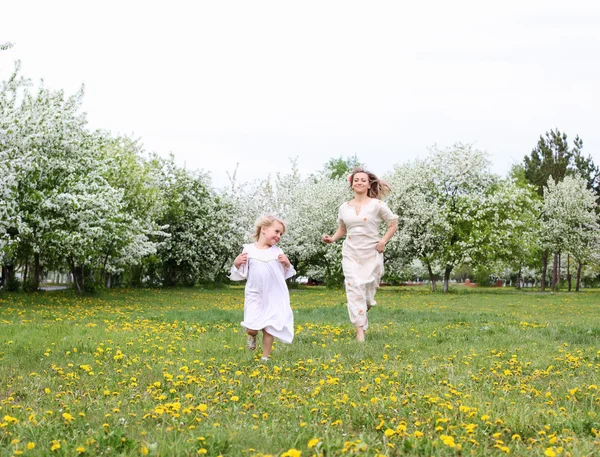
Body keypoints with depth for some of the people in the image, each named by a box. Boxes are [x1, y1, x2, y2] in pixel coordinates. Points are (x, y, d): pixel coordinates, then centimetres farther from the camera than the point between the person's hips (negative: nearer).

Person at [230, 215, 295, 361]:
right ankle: (252, 335, 26)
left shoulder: (277, 251, 2)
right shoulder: (248, 250, -4)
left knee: (269, 328, 3)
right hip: (255, 295, -2)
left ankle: (265, 357, 18)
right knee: (252, 328, -11)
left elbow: (285, 274, 8)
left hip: (275, 296, 2)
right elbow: (241, 274, 3)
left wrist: (287, 264, -10)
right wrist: (236, 264, -15)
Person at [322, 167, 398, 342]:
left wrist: (384, 241, -10)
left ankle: (365, 310, 39)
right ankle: (360, 331, -11)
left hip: (372, 254, -2)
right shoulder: (344, 207, 7)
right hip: (351, 254, 2)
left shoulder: (377, 205, -4)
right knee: (354, 288, -11)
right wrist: (332, 238, 3)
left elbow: (393, 224, 3)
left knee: (369, 287, 3)